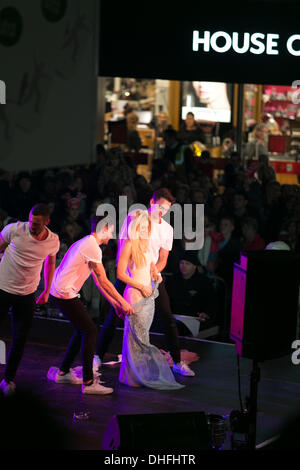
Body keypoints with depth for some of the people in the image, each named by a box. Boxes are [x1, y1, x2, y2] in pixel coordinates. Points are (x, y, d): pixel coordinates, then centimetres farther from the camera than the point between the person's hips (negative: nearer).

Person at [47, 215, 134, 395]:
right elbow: (103, 281, -15)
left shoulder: (86, 243, 18)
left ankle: (63, 372, 25)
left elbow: (98, 280, 21)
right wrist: (122, 302, -8)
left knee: (83, 330, 17)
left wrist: (114, 303, 19)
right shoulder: (93, 248, -15)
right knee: (90, 331, -8)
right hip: (65, 294, -10)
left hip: (59, 292, 10)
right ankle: (88, 382, -9)